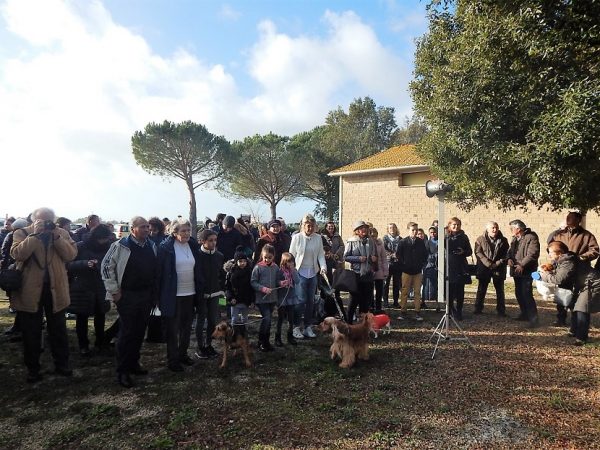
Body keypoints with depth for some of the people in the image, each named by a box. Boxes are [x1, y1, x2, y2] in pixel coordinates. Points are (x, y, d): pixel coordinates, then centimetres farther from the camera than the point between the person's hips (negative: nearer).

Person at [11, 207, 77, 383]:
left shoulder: (62, 234, 2)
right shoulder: (21, 233, -2)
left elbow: (71, 255, -10)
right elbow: (17, 254, -20)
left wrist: (56, 236, -17)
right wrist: (35, 235, -23)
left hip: (55, 289, 2)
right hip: (29, 291, -1)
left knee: (59, 330, 13)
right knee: (31, 333, 10)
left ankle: (61, 364, 28)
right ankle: (32, 368, 26)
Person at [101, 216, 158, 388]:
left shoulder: (152, 246, 7)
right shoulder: (120, 245, -11)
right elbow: (107, 266, -9)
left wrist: (154, 293, 14)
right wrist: (114, 290, -10)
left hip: (147, 295, 6)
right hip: (127, 296, -6)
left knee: (139, 332, 14)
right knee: (127, 333, 0)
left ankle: (134, 363, 29)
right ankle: (122, 371, 12)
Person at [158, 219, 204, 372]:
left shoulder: (193, 245, 4)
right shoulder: (166, 247, -12)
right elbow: (160, 270, -11)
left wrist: (199, 290, 7)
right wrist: (160, 294, -12)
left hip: (190, 293, 6)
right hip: (173, 295, -5)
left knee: (187, 326, 17)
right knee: (173, 329, 6)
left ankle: (183, 354, 33)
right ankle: (172, 359, 18)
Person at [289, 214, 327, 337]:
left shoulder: (318, 238, 4)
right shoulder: (296, 237, -4)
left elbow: (321, 254, 5)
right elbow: (291, 256, -1)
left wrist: (323, 267, -11)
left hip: (313, 273, 4)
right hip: (300, 272, -4)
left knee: (311, 301, 9)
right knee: (301, 300, -7)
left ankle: (308, 327, 20)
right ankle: (296, 327, 6)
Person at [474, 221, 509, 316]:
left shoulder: (503, 240, 6)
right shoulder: (480, 239, 1)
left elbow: (506, 254, 3)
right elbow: (478, 252, -6)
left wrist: (498, 263, -13)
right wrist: (488, 263, -16)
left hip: (499, 268, 1)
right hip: (484, 268, -1)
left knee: (500, 290, 7)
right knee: (481, 289, 5)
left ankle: (501, 310, 16)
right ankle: (478, 308, 14)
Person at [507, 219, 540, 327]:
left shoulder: (531, 238, -13)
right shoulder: (515, 239, 15)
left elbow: (533, 254, -22)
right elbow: (510, 250, 17)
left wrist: (522, 265, -25)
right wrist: (509, 259, -5)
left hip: (526, 271, -9)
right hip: (516, 270, 9)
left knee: (527, 294, -13)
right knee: (519, 293, 16)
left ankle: (533, 319, -9)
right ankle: (525, 314, 31)